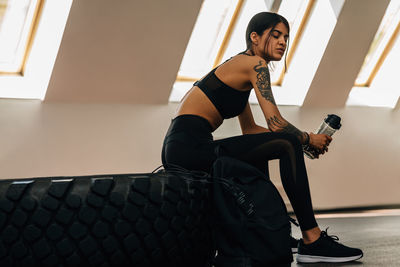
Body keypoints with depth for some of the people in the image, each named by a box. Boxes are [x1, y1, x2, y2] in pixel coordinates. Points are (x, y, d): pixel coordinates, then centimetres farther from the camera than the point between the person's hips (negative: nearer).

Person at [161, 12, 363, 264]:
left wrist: (300, 139, 20)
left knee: (259, 155, 31)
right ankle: (312, 241, -9)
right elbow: (275, 123, -12)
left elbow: (250, 128, 27)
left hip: (179, 148, 10)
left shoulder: (239, 64, 24)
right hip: (191, 146, -10)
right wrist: (308, 139, 6)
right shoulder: (254, 63, -4)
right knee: (288, 145, -11)